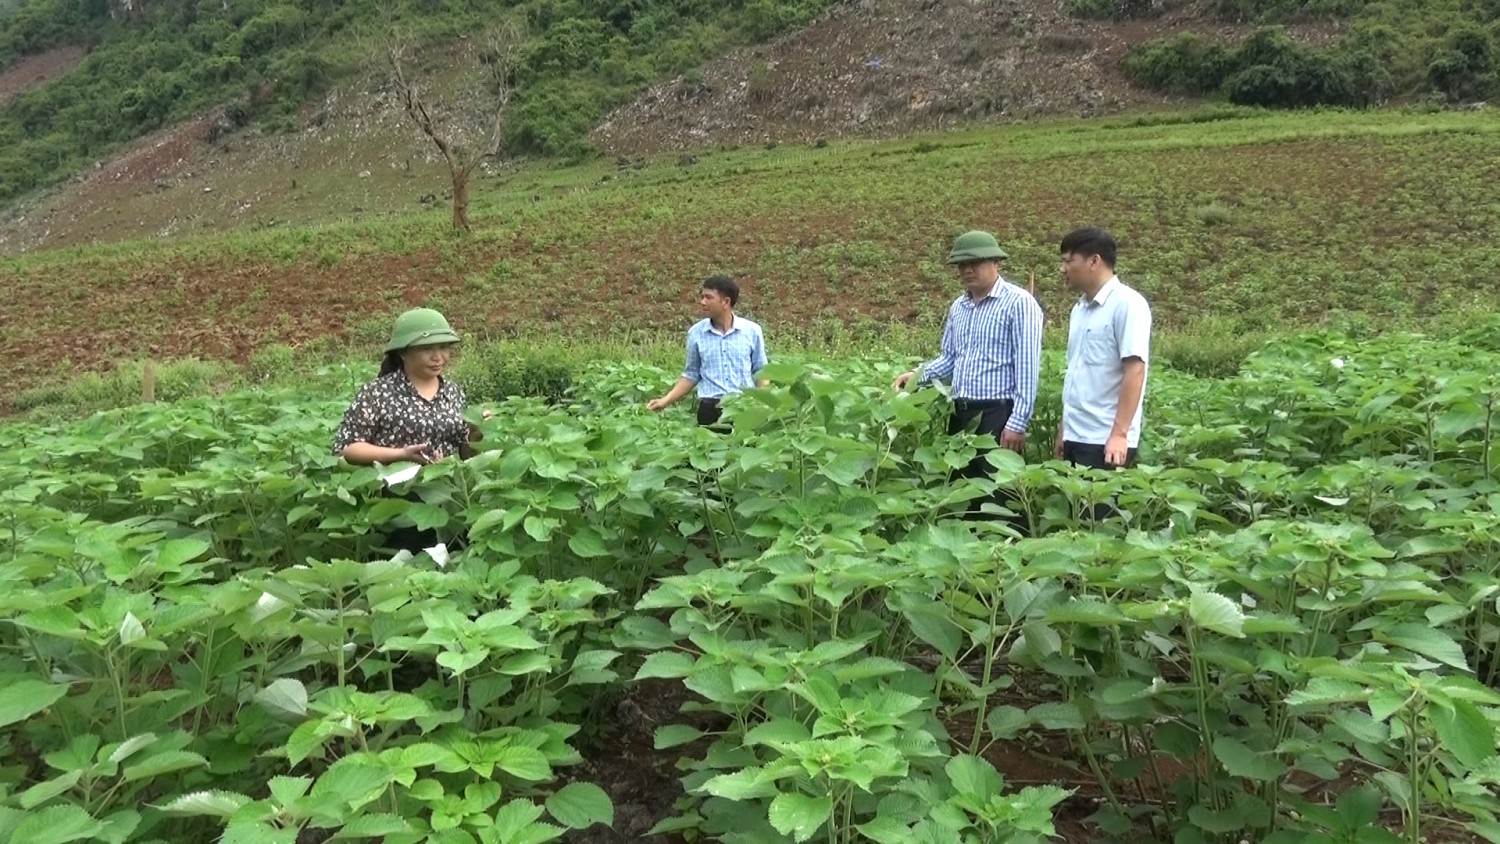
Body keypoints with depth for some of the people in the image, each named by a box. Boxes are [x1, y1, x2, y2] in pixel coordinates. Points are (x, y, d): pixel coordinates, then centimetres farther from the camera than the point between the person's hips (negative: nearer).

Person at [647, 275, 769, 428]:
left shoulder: (751, 331, 1)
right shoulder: (696, 332, 4)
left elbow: (760, 373, 7)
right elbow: (691, 374, 12)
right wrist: (666, 400, 3)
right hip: (710, 408, 1)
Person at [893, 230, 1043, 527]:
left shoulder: (1019, 303, -9)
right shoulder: (958, 307, 14)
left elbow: (1027, 368, -13)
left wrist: (1017, 423, -18)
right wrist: (918, 375, 1)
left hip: (998, 415, -7)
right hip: (961, 414, 8)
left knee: (1000, 497, -5)